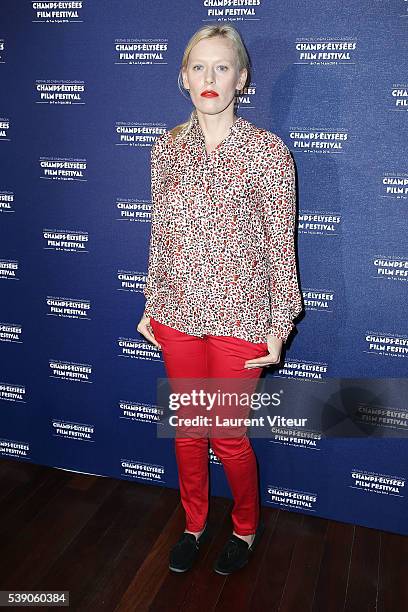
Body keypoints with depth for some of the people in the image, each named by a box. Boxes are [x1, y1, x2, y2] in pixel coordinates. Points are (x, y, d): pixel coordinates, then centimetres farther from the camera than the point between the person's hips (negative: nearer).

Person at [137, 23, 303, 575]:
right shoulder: (166, 148, 3)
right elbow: (160, 236, 9)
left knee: (228, 436, 8)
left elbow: (280, 244, -7)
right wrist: (151, 306, 11)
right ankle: (194, 523, 42)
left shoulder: (268, 151, -8)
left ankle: (246, 528, 39)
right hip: (177, 315, 4)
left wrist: (279, 326, -8)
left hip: (238, 318, -3)